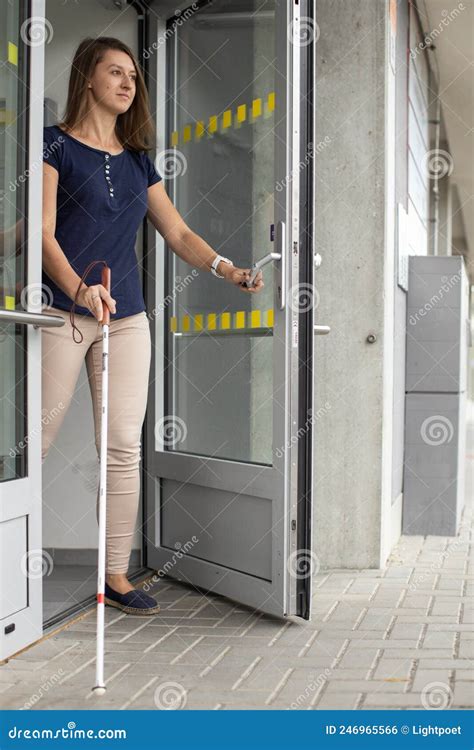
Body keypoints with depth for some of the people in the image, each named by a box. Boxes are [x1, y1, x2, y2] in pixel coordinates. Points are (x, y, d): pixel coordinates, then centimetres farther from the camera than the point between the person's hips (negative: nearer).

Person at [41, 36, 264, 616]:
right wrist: (78, 289, -26)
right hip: (61, 313, -5)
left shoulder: (137, 162, 18)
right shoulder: (56, 144, 2)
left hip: (126, 318, 5)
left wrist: (231, 271, 0)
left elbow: (178, 234, 16)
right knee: (34, 441, -4)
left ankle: (116, 574, 10)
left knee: (124, 447, 2)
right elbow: (43, 232, -9)